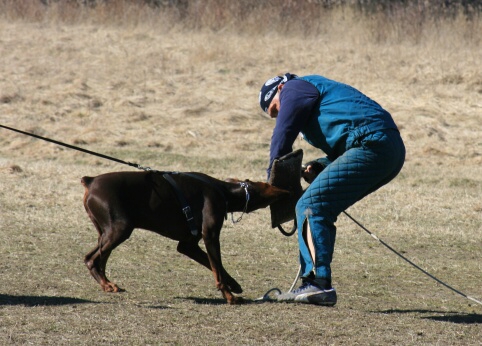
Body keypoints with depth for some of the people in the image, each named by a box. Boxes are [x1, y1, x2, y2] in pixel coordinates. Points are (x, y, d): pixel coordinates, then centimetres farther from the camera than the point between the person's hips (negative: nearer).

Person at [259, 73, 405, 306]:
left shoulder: (294, 89, 8)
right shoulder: (317, 89, 35)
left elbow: (282, 137, 3)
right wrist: (318, 168, 14)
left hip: (370, 145, -10)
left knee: (310, 206, -12)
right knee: (320, 210, 15)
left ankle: (320, 284, -19)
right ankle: (314, 282, 11)